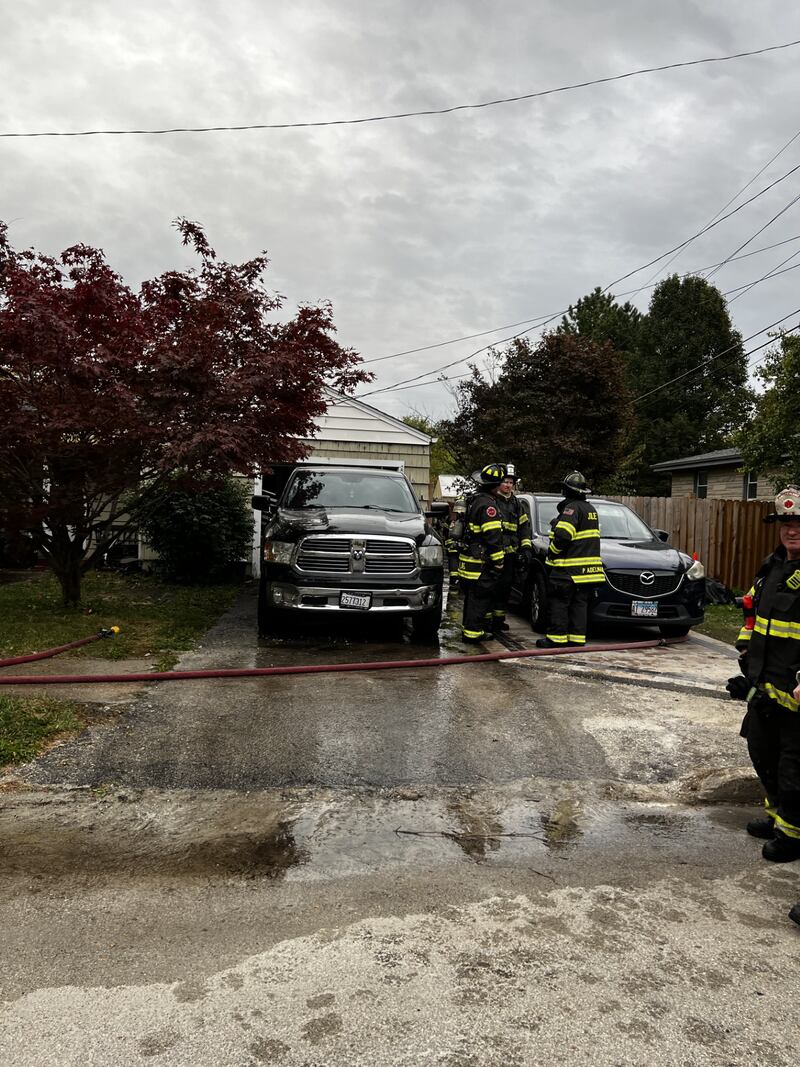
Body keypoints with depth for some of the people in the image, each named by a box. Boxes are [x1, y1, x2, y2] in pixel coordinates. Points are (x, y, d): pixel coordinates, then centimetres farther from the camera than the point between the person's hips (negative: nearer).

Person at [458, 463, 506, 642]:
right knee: (480, 597, -2)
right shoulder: (488, 504, -18)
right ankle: (473, 632, 2)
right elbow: (493, 537, -21)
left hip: (468, 558, 10)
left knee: (472, 597, 19)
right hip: (480, 563, -10)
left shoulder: (474, 499, 14)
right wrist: (498, 563, -15)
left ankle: (469, 627, 28)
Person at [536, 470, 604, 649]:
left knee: (558, 602, -2)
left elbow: (562, 535, -24)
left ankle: (556, 638, -1)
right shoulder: (590, 509, 17)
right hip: (586, 568, 9)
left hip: (568, 568, -9)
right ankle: (577, 637, 13)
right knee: (579, 603, 11)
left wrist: (552, 553, -10)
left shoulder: (572, 508, -14)